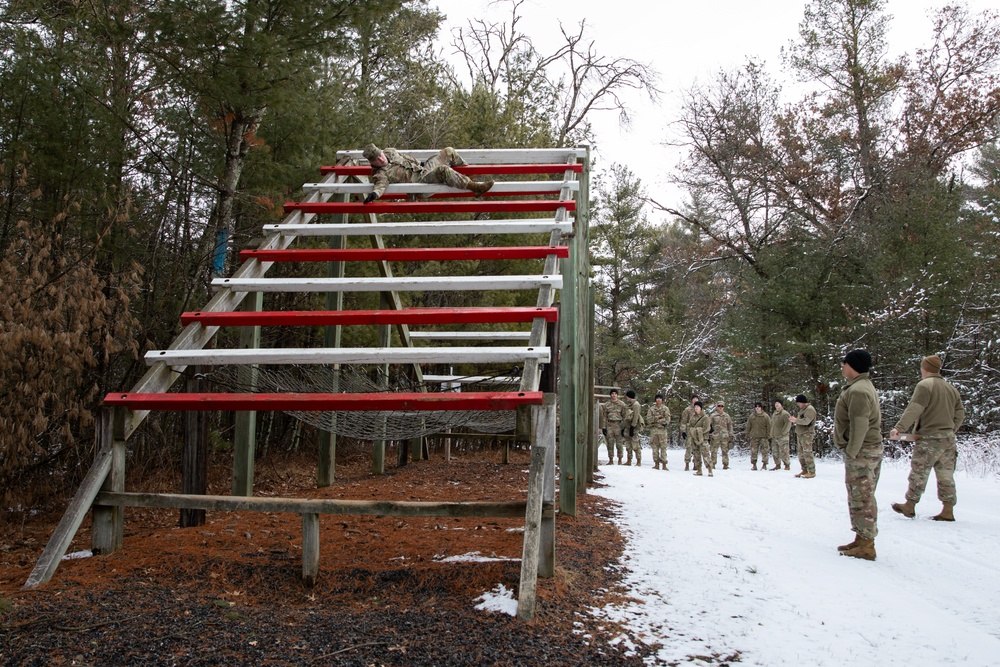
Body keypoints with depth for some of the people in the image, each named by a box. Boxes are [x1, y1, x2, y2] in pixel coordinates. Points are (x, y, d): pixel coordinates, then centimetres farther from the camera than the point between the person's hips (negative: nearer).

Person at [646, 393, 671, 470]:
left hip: (662, 429, -2)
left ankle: (664, 465, -3)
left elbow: (668, 418, -2)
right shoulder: (651, 408, 10)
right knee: (654, 447, 3)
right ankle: (656, 464, 9)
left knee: (663, 447, -5)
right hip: (653, 429, 2)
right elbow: (648, 418, -1)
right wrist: (658, 417, -11)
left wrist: (666, 423, -22)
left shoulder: (665, 408, 7)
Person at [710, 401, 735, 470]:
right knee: (714, 451, -2)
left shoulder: (727, 416, 10)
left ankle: (725, 465, 5)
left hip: (725, 436, 1)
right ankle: (712, 464, 4)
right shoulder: (713, 416, 6)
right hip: (715, 436, -1)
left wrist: (731, 435, 8)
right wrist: (710, 435, 0)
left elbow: (730, 426, 13)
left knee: (725, 451, 0)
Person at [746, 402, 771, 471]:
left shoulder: (765, 416, 0)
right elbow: (748, 426, 9)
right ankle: (754, 465, 9)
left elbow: (769, 427, -1)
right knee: (753, 451, 2)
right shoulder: (751, 416, 6)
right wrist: (747, 435, 5)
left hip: (763, 437, -2)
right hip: (754, 437, 2)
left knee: (764, 451, -2)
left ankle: (764, 465, 6)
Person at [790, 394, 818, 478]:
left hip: (807, 434, -10)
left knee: (807, 453, -11)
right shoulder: (802, 409, 19)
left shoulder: (810, 409, -13)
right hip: (800, 434, 10)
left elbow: (806, 421, -24)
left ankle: (812, 472, -8)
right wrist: (795, 421, 5)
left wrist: (796, 420, -14)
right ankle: (804, 470, 19)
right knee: (801, 453, 12)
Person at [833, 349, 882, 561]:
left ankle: (866, 546, -2)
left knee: (861, 498, -6)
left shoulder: (857, 390, -19)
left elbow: (860, 425, -25)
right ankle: (861, 539, 25)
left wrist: (852, 452, -21)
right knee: (861, 497, 16)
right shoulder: (865, 386, 17)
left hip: (861, 452, -11)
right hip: (872, 448, 11)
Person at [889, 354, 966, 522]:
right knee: (946, 475, 9)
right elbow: (960, 414, 17)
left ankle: (909, 506, 7)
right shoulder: (951, 388, 15)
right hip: (948, 440, 7)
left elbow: (913, 410, -22)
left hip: (929, 439, -7)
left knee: (919, 474, 1)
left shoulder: (925, 385, -10)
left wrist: (899, 428, -27)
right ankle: (948, 511, 10)